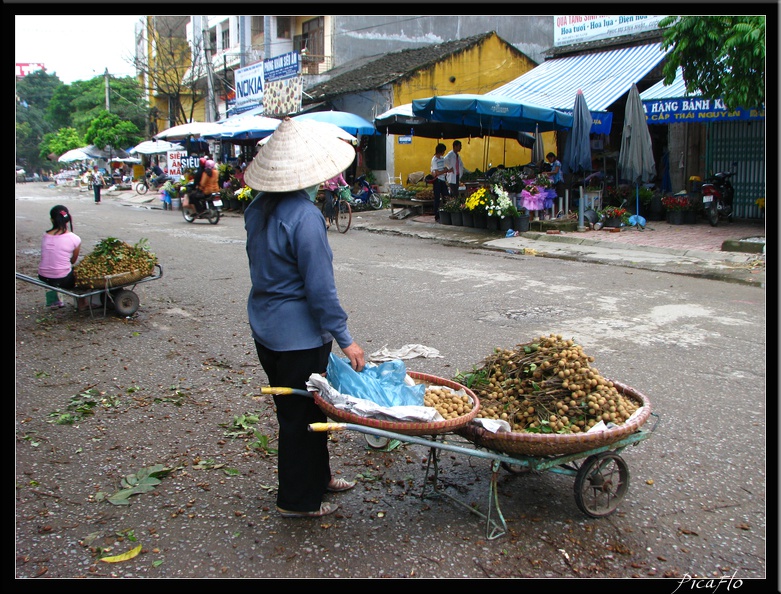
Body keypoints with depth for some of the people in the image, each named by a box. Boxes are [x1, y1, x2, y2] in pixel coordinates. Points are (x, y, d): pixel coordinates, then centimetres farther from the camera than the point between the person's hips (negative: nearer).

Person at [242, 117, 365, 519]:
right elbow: (320, 287, -23)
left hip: (266, 330, 9)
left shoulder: (258, 208, 4)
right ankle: (297, 500, 22)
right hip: (299, 335, -9)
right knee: (301, 415, 7)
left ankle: (317, 476, 39)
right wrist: (344, 339, -15)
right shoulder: (304, 215, -24)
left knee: (299, 408, 22)